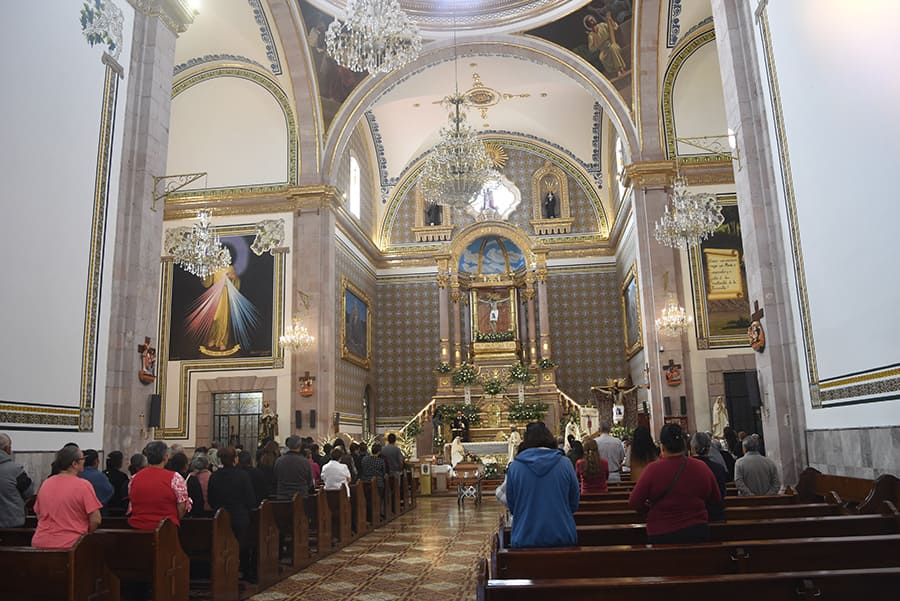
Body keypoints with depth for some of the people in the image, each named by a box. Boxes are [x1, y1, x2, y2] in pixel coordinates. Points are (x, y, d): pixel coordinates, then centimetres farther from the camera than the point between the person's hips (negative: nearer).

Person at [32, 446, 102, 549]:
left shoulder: (45, 484, 5)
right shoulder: (84, 485, -11)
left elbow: (39, 515, 16)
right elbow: (95, 520, -11)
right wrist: (85, 533, 7)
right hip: (70, 544, -6)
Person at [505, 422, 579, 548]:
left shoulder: (514, 466, -5)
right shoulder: (565, 463, -5)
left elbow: (511, 506, 4)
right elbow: (574, 505, 3)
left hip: (525, 539, 0)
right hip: (563, 539, 0)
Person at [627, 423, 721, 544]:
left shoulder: (653, 469, -16)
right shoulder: (702, 468, -8)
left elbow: (633, 503, -14)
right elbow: (716, 500, 6)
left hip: (661, 535, -2)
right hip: (697, 534, 2)